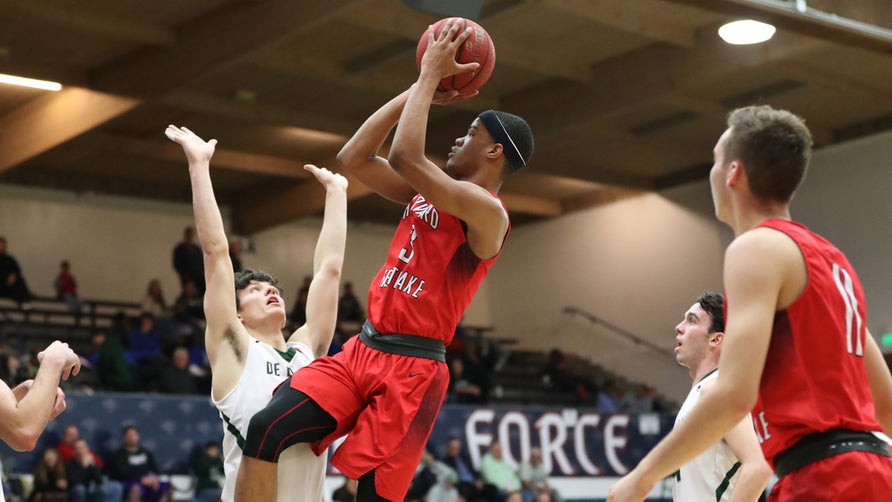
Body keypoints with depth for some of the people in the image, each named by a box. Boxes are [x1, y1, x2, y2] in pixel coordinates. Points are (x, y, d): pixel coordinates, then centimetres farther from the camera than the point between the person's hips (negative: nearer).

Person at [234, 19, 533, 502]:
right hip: (361, 349, 7)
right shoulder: (424, 194, 16)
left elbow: (406, 157, -23)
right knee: (265, 429, -13)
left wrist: (430, 77, -11)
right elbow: (354, 158, 13)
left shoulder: (486, 211, -11)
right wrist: (419, 87, 10)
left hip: (411, 367, -7)